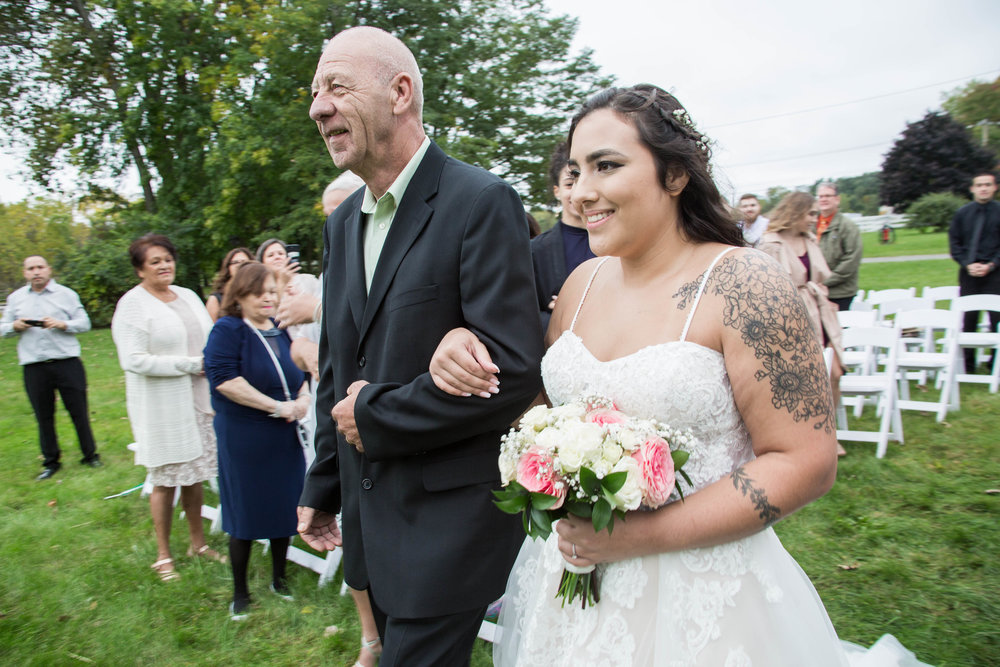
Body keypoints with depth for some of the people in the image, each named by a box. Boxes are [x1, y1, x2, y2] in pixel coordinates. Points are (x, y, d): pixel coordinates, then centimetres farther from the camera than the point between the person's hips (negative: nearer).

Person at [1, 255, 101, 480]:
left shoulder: (66, 294, 6)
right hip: (33, 367, 2)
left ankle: (90, 455, 14)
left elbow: (84, 323, 2)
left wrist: (62, 324, -15)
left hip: (67, 362, -2)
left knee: (79, 412, 2)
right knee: (43, 417, 8)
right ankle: (51, 461, 20)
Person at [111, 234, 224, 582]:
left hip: (198, 398, 6)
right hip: (161, 405, -6)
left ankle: (198, 542, 27)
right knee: (166, 479, 3)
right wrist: (190, 364, -17)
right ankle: (163, 555, 18)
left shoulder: (188, 296, 11)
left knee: (194, 474, 13)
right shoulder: (132, 304, -9)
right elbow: (134, 360, -18)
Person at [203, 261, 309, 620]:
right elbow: (224, 379, -21)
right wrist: (277, 406, -22)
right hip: (243, 439, -6)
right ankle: (240, 592, 23)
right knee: (245, 515, 5)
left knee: (285, 508, 13)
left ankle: (278, 578, 33)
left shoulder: (281, 331, 10)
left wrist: (304, 398, -5)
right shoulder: (227, 330, -9)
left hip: (285, 437, 6)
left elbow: (302, 372, 17)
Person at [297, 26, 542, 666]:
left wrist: (373, 414, -16)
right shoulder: (342, 223, 9)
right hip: (370, 516, 8)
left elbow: (517, 370, -23)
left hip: (447, 518, -7)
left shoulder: (482, 202, -16)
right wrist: (324, 487, 17)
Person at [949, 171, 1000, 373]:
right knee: (968, 318, 4)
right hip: (968, 273, 1)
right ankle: (967, 364, 12)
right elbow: (954, 243, 6)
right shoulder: (962, 214, 6)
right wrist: (968, 264, -7)